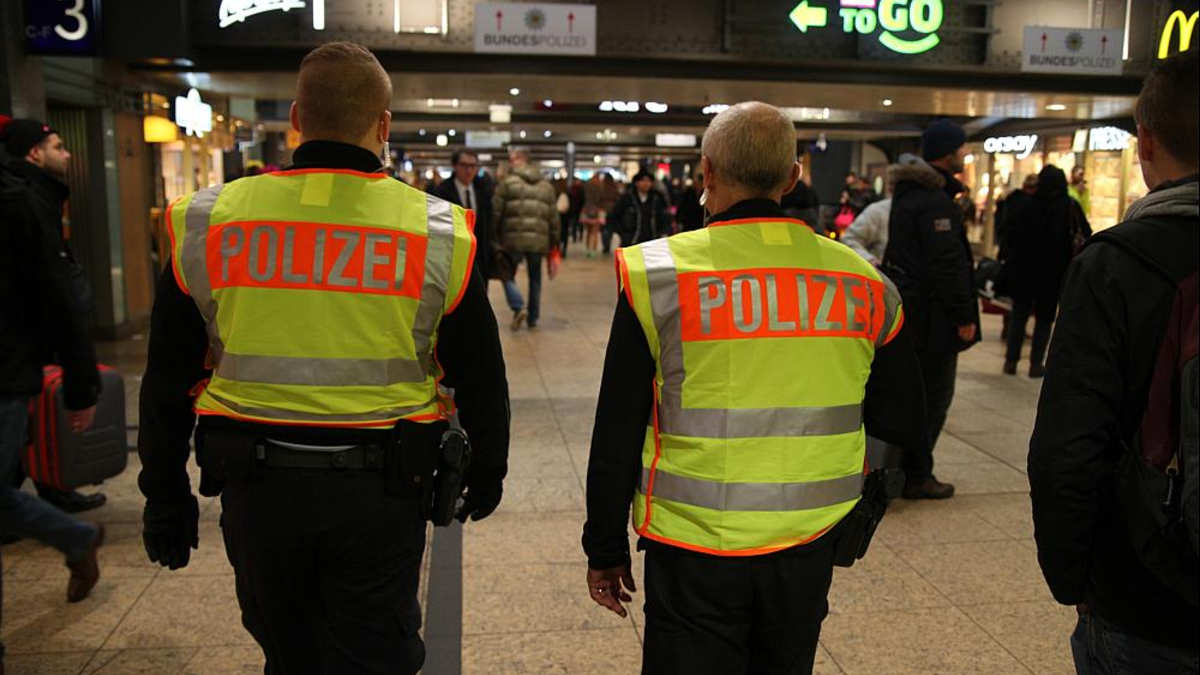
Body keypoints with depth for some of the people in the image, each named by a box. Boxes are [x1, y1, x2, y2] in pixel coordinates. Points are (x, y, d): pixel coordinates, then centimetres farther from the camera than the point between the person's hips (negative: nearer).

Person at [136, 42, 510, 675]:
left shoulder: (206, 223, -2)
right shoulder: (438, 232, -7)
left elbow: (168, 384, 4)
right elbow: (480, 383, 0)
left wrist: (165, 498, 15)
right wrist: (486, 476, 16)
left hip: (256, 486, 2)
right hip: (379, 493, -2)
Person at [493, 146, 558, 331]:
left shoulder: (507, 182, 1)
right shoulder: (546, 186, 13)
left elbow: (495, 212, -4)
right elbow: (553, 217, 13)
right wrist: (554, 244, 18)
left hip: (514, 239, -3)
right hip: (539, 240, 3)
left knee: (508, 275, 11)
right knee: (535, 279, 17)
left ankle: (518, 307, -11)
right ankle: (533, 318, 21)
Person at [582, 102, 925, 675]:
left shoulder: (657, 276, -12)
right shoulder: (863, 282, -2)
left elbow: (617, 437, -8)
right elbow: (903, 422, 6)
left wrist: (606, 550, 4)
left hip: (694, 553, -3)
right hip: (806, 551, 4)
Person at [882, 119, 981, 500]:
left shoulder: (908, 191, 13)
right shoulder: (935, 201, -19)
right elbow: (948, 264, -22)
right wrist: (964, 315, -18)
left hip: (905, 307, 10)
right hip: (930, 314, -10)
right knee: (933, 394, 0)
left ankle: (898, 469, 26)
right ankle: (916, 476, 8)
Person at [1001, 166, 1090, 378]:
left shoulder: (1025, 207, -3)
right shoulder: (1070, 207, -6)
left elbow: (1011, 239, 0)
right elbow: (1086, 236, -4)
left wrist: (1009, 264, 8)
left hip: (1023, 272, 1)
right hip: (1053, 274, -1)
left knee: (1019, 315, 11)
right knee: (1044, 318, 9)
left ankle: (1011, 360, 9)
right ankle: (1036, 364, 6)